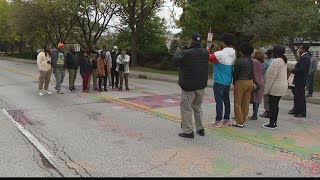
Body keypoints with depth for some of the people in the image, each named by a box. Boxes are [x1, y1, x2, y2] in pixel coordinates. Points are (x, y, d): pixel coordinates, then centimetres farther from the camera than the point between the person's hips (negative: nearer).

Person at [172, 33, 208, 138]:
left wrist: (178, 51, 12)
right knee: (198, 107, 19)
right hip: (201, 85, 6)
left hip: (189, 86, -6)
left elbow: (175, 59, -7)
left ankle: (188, 131, 3)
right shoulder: (205, 53, 2)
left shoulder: (186, 53, -16)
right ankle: (200, 129, 24)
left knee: (186, 108, 3)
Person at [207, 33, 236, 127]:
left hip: (219, 81, -7)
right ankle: (226, 118, 23)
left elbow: (208, 57, -9)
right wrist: (217, 49, 15)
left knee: (219, 100, -2)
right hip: (228, 81, 7)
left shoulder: (220, 54, -21)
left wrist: (208, 47, 4)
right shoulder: (234, 54, 1)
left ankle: (218, 121, 2)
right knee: (226, 99, 15)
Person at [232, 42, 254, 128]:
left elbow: (235, 73, -8)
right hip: (250, 82, 7)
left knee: (238, 103, 2)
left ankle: (240, 122, 3)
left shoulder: (239, 61, -13)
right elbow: (252, 72, 8)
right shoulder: (251, 60, 6)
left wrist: (234, 83, 4)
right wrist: (251, 80, 14)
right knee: (246, 102, 11)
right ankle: (243, 120, 18)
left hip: (241, 82, -7)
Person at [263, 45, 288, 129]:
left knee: (272, 106, -1)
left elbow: (272, 76, -20)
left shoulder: (276, 61, -18)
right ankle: (274, 123, 23)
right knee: (276, 105, 16)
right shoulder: (283, 61, 12)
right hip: (282, 86, 9)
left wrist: (266, 89, -14)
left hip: (275, 87, -9)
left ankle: (272, 124, 5)